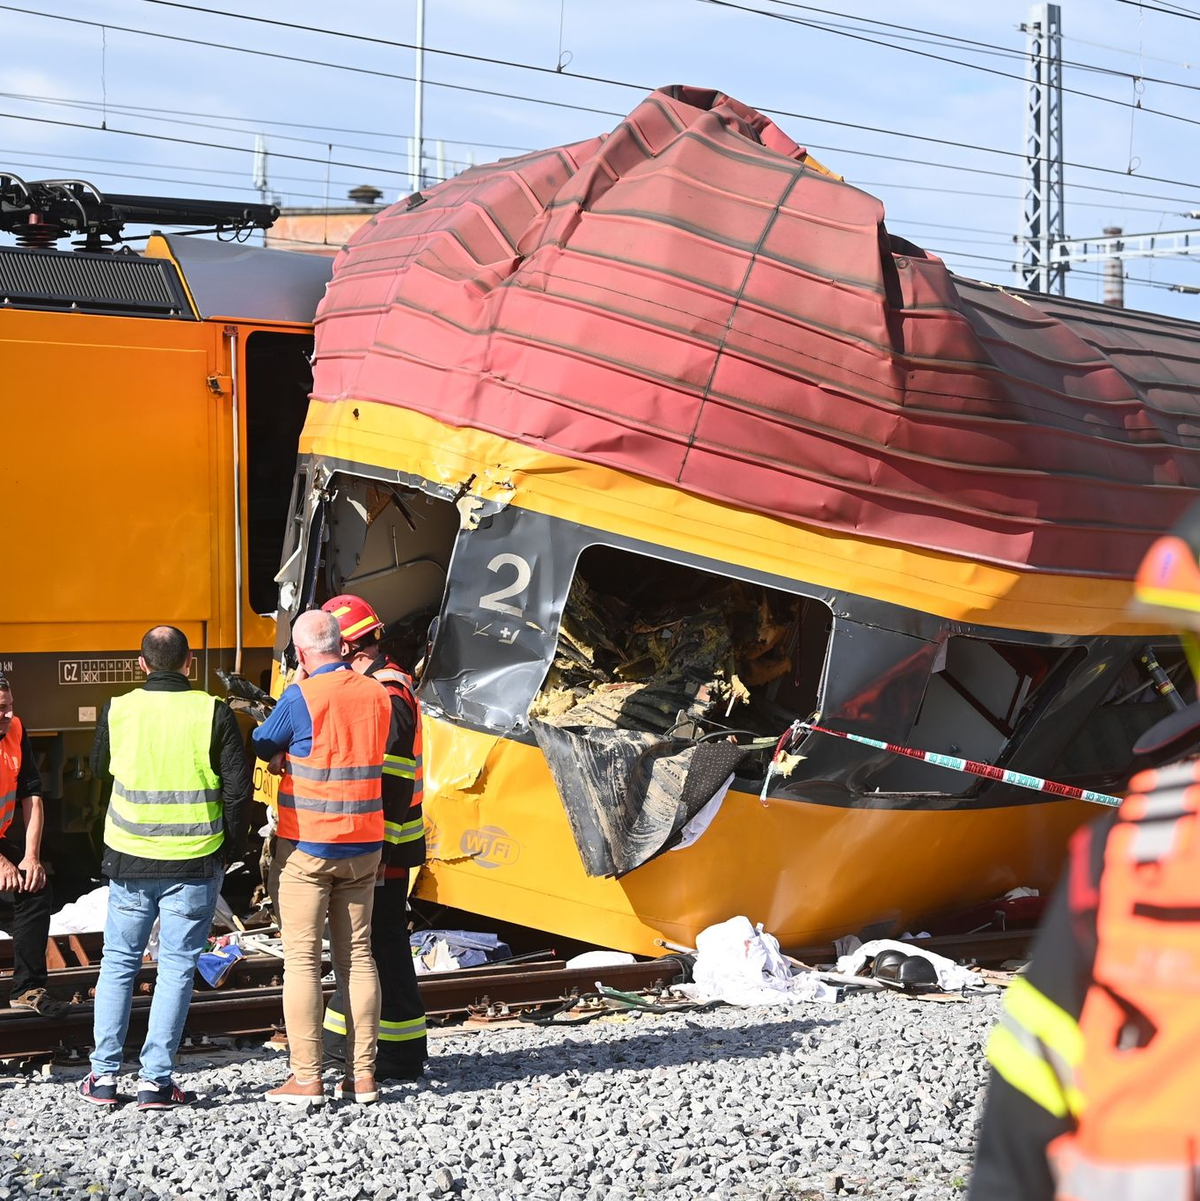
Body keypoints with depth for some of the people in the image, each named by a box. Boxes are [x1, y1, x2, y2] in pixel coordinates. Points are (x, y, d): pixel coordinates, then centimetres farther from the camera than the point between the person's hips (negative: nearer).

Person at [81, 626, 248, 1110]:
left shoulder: (117, 711, -3)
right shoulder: (212, 713, -8)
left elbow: (100, 768, 15)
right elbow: (238, 787, -6)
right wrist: (230, 848, 6)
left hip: (130, 859, 2)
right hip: (195, 860, -2)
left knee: (118, 962, 14)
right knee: (176, 967, 6)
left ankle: (104, 1075, 13)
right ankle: (155, 1080, 4)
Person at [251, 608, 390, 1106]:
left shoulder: (301, 697, -14)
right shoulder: (376, 695, 3)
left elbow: (263, 746, -1)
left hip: (307, 846, -5)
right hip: (362, 846, 5)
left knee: (302, 959, 0)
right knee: (357, 956, 10)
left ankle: (306, 1078, -1)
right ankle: (362, 1075, 10)